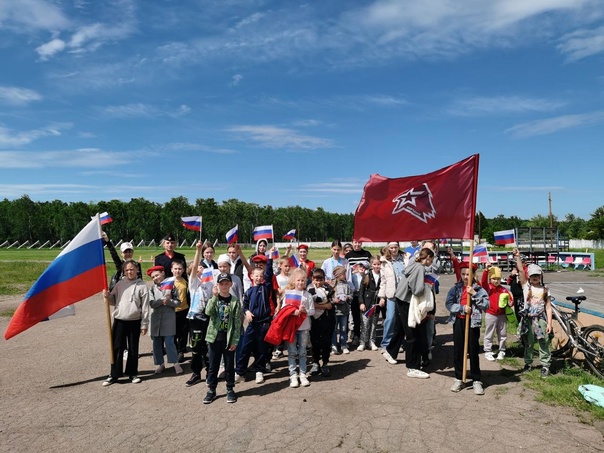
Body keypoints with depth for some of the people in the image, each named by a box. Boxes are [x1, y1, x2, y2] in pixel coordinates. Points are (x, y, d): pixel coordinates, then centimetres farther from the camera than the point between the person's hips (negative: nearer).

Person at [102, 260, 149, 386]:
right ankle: (114, 374, 17)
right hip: (119, 321, 2)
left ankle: (132, 373, 23)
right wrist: (108, 296, -11)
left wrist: (144, 324, -5)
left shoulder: (142, 286, -3)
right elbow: (113, 301, 11)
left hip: (134, 322, -2)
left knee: (133, 349, 9)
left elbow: (145, 307, -3)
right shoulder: (119, 284, 6)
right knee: (117, 348, 6)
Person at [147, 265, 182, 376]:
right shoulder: (152, 288, 6)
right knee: (157, 343, 8)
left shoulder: (171, 286, 1)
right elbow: (152, 303, -6)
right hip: (155, 319, 3)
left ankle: (176, 363, 8)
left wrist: (169, 301, -17)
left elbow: (178, 302, 0)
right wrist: (163, 299, -16)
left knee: (169, 342, -5)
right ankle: (160, 364, 22)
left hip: (168, 319, -3)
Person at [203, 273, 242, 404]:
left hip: (228, 338, -1)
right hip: (215, 337, 1)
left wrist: (235, 341, -8)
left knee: (229, 365, 9)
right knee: (213, 365, 9)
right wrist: (215, 296, -27)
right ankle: (211, 390, 22)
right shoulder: (213, 299, 1)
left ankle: (230, 389, 24)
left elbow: (237, 323, -4)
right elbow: (208, 312, -20)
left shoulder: (235, 302, -3)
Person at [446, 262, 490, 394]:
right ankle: (458, 379, 21)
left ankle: (476, 380, 17)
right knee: (458, 351, 9)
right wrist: (462, 308, -18)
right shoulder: (456, 288, 1)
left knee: (473, 352, 5)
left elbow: (486, 305, -13)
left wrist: (474, 294, -20)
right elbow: (448, 303, -7)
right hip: (459, 321, 2)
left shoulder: (478, 289, -2)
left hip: (473, 322, -2)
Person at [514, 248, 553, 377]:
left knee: (544, 343, 1)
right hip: (528, 318, 0)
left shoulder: (545, 290, 4)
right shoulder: (526, 286, 1)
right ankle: (528, 363, 24)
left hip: (541, 319, 0)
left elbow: (548, 307, 2)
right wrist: (518, 257, -18)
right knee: (528, 343, 10)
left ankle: (545, 365, 11)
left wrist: (549, 323, -5)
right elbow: (521, 271, -10)